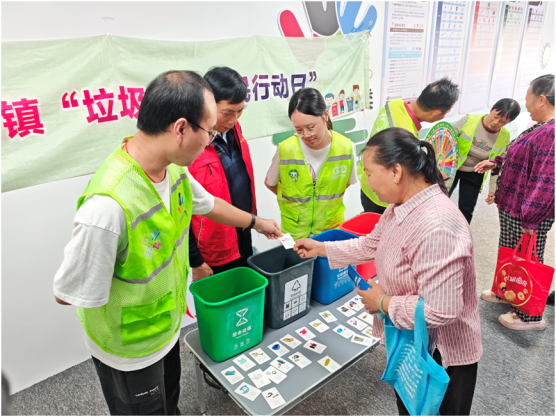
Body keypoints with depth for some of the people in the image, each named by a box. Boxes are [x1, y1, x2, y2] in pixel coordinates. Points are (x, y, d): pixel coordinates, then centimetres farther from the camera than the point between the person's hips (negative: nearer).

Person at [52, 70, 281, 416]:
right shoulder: (107, 206, -40)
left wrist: (256, 222, 21)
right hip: (129, 350, -6)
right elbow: (70, 293, -27)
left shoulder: (172, 167, -15)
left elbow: (207, 204, 6)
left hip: (167, 325, 7)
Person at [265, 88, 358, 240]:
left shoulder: (346, 147, -11)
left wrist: (326, 201, 1)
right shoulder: (285, 149, -16)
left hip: (332, 229, 1)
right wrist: (294, 201, 2)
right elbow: (269, 183, 1)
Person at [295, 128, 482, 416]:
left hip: (441, 356, -8)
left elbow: (442, 310, -36)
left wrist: (384, 303, -22)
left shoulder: (436, 228, -36)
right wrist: (320, 248, 8)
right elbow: (372, 244, 9)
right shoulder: (402, 206, -5)